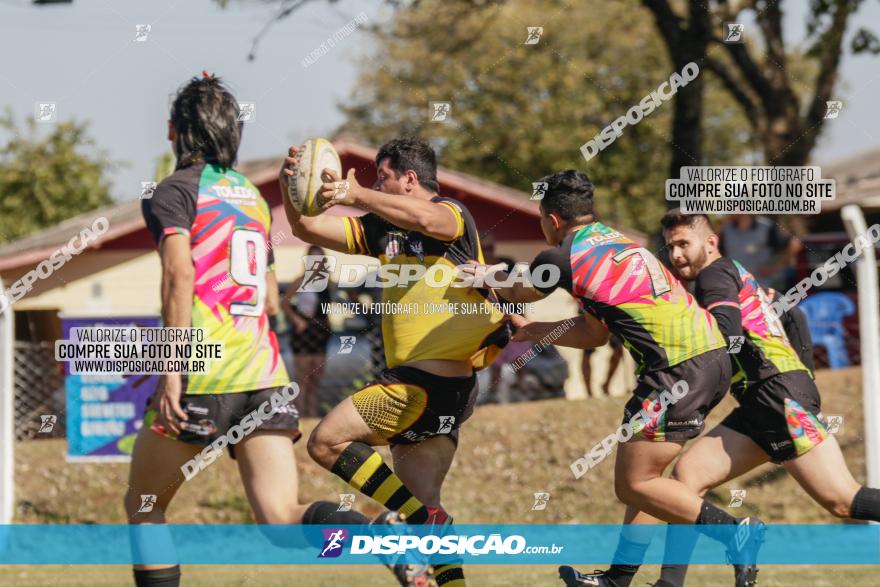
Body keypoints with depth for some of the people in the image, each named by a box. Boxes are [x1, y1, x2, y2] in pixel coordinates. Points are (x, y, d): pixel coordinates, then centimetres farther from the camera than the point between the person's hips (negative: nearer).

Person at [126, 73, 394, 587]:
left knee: (143, 505, 15)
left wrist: (172, 371, -20)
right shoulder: (253, 196, 21)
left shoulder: (176, 191, 1)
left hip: (205, 376, -5)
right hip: (266, 372, 5)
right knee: (284, 519, -8)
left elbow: (179, 274, -16)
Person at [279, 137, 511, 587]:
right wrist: (291, 192, -7)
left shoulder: (452, 213, -7)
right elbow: (310, 230, 12)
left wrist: (357, 196, -39)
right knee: (421, 502, 6)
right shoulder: (382, 228, 16)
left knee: (326, 442, -11)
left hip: (430, 380, -9)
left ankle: (421, 517, -12)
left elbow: (424, 218, -32)